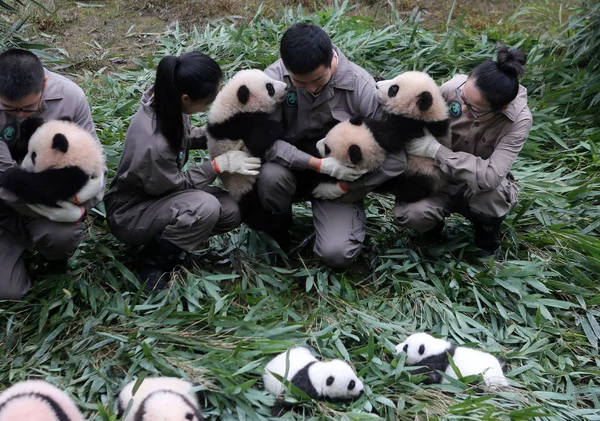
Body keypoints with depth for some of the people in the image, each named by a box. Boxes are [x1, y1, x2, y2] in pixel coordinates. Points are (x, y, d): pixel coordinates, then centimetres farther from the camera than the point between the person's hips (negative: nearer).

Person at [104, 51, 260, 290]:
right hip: (130, 212, -8)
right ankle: (151, 263, -9)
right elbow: (175, 185, -20)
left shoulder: (167, 101, -16)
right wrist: (219, 165, -18)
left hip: (160, 190, 8)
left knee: (231, 212, -8)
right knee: (205, 207, -31)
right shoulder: (154, 144, -38)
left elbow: (184, 137, 6)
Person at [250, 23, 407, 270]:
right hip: (293, 169, 1)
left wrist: (343, 187, -17)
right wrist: (321, 164, -28)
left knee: (337, 254, -22)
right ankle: (276, 230, 0)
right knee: (271, 174, -34)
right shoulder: (274, 77, -19)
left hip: (340, 180, -1)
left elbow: (395, 159, -18)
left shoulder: (361, 87, -21)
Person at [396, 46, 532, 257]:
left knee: (487, 190, -37)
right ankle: (434, 222, 10)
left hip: (480, 187, -1)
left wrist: (435, 150, -39)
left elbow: (490, 176, -39)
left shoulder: (518, 120, -28)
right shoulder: (453, 88, -23)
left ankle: (487, 232, 0)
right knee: (412, 213, -30)